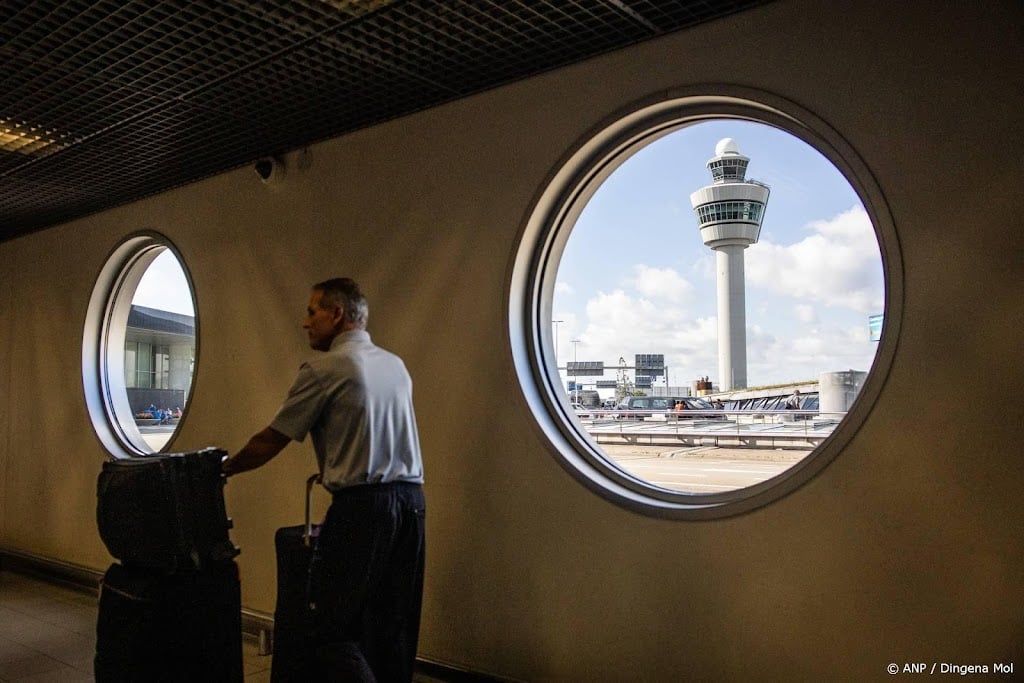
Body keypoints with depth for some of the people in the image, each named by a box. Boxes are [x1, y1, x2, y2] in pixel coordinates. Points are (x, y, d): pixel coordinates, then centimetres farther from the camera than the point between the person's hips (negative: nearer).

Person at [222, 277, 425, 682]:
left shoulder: (325, 368, -5)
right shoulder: (396, 365, 15)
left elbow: (271, 442, 0)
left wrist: (222, 469, 15)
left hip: (362, 506, -7)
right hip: (411, 499, 7)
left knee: (334, 630, -1)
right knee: (394, 629, 12)